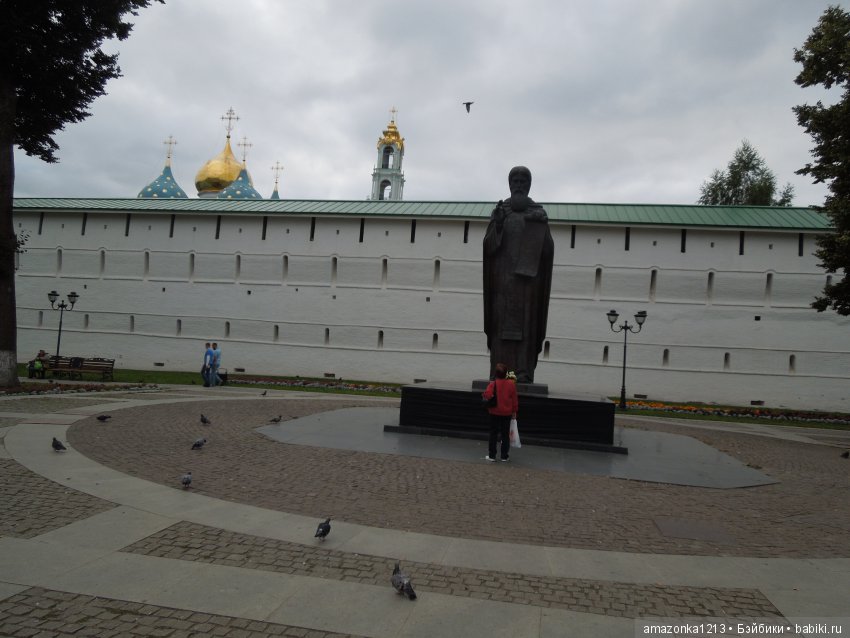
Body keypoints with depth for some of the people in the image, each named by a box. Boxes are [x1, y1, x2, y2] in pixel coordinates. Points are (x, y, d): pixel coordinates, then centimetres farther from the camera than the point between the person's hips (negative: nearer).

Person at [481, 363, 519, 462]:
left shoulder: (493, 384, -13)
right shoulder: (511, 384, -7)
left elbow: (487, 395, -24)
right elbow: (514, 399, -1)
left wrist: (483, 394, -2)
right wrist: (514, 411, 9)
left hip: (495, 413, -1)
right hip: (507, 413, 1)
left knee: (493, 434, 8)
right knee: (505, 434, 11)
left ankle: (492, 455, 11)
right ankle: (504, 456, 15)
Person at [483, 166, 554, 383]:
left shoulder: (539, 213, 10)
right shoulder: (499, 211, 10)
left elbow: (547, 249, 3)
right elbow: (488, 246, 1)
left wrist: (541, 226, -12)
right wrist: (497, 224, -14)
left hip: (529, 275, 0)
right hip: (504, 275, 0)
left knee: (526, 322, -5)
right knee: (503, 321, -5)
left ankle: (524, 372, -7)